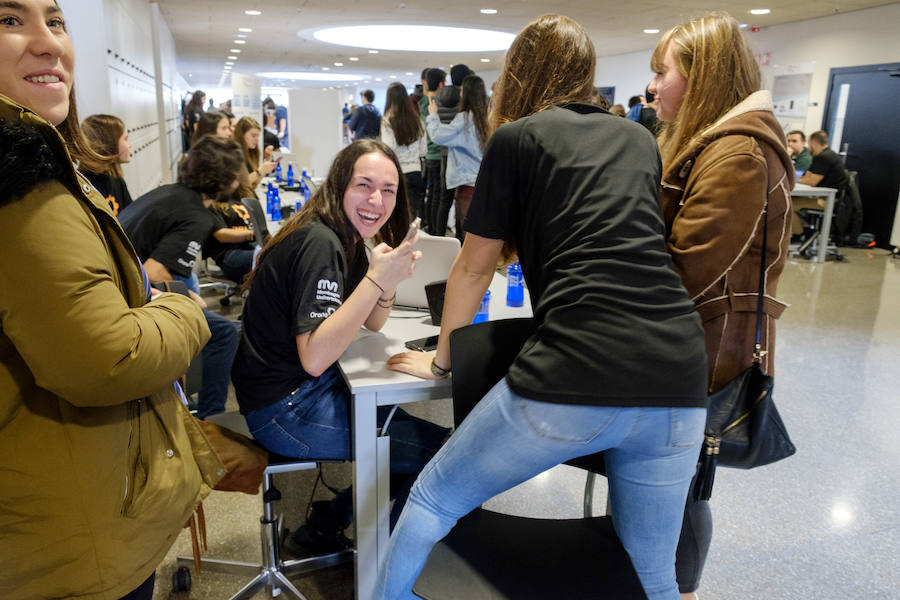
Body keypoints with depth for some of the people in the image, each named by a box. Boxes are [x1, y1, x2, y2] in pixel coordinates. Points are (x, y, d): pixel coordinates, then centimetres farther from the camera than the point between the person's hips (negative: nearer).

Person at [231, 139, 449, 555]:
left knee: (403, 422, 17)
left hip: (306, 391, 10)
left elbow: (372, 325, 11)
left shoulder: (348, 238, 7)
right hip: (284, 410, -10)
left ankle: (324, 525, 24)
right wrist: (376, 279, -30)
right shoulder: (319, 244, -22)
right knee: (435, 449, -8)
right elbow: (314, 358, -28)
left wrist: (390, 278, -9)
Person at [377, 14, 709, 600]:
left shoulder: (516, 138, 8)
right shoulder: (640, 140, 21)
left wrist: (441, 359, 25)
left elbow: (474, 268, 11)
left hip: (572, 380, -5)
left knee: (433, 501, 17)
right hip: (678, 385, 6)